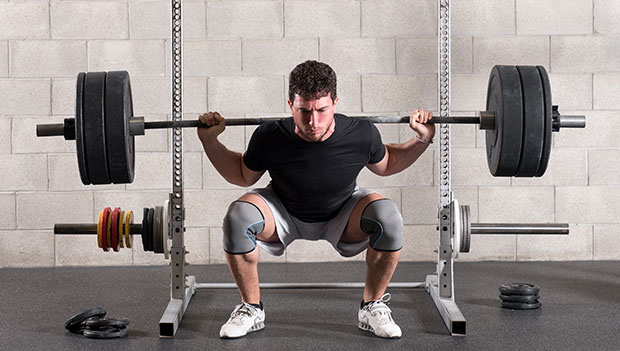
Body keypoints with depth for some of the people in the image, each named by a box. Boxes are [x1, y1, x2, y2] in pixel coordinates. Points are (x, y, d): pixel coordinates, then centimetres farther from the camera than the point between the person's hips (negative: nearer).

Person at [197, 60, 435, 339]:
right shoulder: (270, 138, -29)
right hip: (284, 215, 0)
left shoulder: (361, 135, -28)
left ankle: (373, 307, -8)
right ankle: (251, 308, -8)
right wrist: (210, 141, -17)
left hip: (342, 215, 0)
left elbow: (386, 164, -2)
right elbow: (243, 176, -5)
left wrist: (422, 140, -15)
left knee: (388, 217, -30)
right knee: (237, 218, -30)